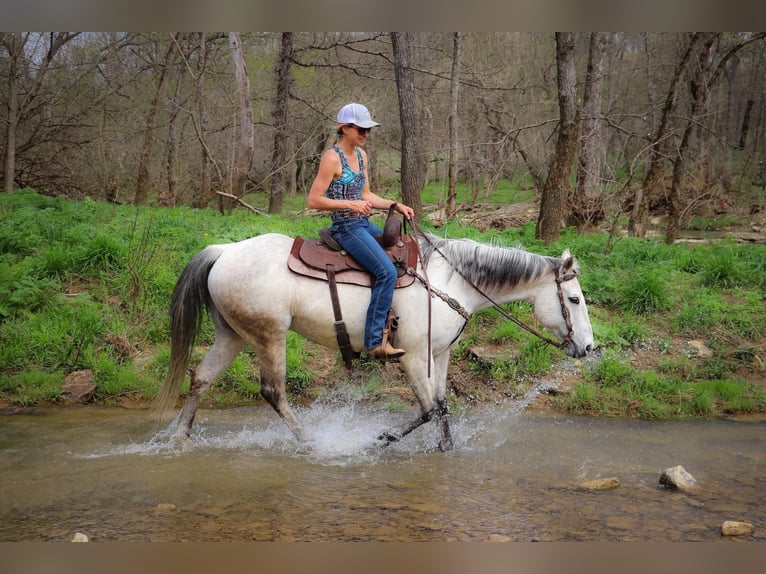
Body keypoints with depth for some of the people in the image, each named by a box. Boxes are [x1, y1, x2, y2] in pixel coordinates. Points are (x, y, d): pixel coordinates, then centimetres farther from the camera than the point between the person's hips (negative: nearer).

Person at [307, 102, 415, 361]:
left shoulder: (361, 155, 11)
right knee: (387, 272, -22)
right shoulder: (332, 158, -14)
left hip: (364, 224, 9)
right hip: (346, 227, -9)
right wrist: (351, 204, -24)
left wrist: (395, 205, 5)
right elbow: (314, 200, -16)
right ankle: (375, 342, -19)